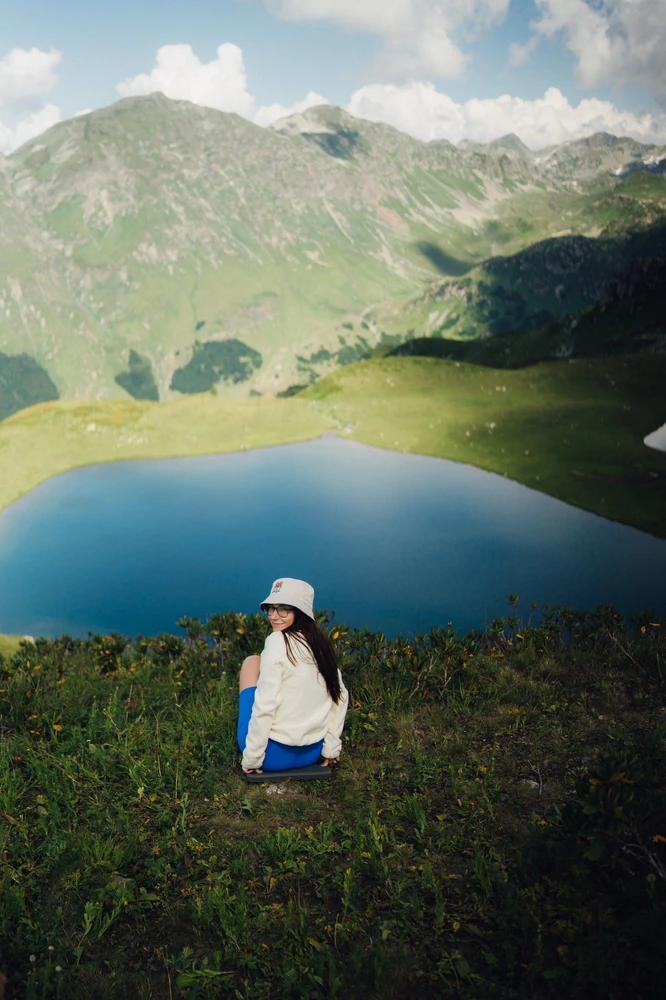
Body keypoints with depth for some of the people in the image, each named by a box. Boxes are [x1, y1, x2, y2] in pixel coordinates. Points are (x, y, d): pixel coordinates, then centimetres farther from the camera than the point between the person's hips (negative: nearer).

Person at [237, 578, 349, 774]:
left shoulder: (278, 641, -16)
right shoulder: (322, 643, 2)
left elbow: (265, 706, -20)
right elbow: (340, 697, 6)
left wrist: (251, 758, -12)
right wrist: (331, 749, 13)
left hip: (275, 755, -7)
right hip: (312, 754, 7)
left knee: (252, 662, 10)